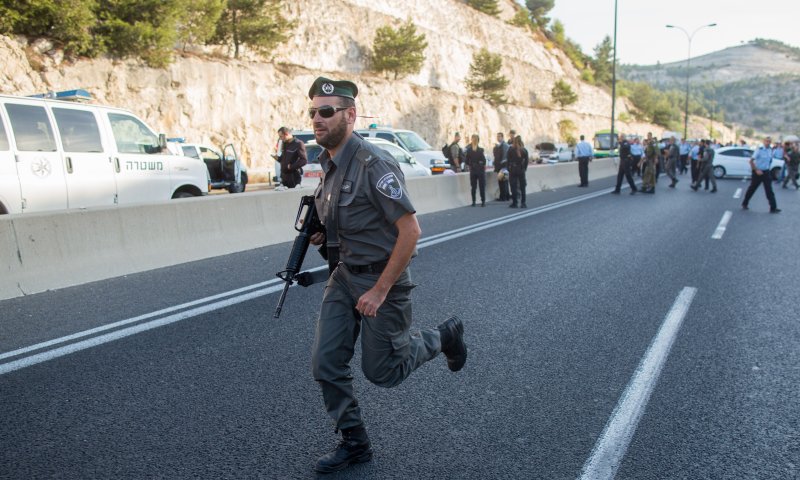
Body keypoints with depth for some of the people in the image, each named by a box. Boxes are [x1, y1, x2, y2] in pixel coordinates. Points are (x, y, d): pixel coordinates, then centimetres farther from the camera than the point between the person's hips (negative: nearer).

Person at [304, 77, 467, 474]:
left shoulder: (373, 164, -23)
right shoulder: (328, 163, 4)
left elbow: (410, 230, -24)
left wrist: (380, 290, -22)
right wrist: (322, 234, 0)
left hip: (380, 278, -7)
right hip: (343, 276, 8)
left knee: (382, 372, 6)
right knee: (325, 364, 4)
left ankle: (444, 336, 31)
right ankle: (354, 442, 23)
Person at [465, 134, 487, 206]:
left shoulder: (468, 150, -5)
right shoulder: (480, 150, -13)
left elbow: (466, 161, -2)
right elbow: (484, 160, -11)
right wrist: (484, 166, 8)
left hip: (472, 170, 3)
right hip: (480, 170, -3)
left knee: (473, 186, 9)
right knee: (482, 186, 4)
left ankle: (473, 202, 9)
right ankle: (483, 201, 3)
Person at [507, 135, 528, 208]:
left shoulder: (511, 150, -5)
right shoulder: (524, 150, 0)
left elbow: (508, 161, -3)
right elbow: (526, 161, 2)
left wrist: (509, 169, 4)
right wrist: (524, 169, 11)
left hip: (513, 170, -2)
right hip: (521, 171, 2)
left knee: (513, 187, 2)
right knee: (522, 187, 7)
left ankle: (515, 203, 1)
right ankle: (523, 203, 7)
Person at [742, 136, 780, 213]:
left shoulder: (770, 150, 3)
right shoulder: (759, 150, -15)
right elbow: (751, 161, -18)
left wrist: (767, 168, 11)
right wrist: (756, 170, -20)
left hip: (766, 172, 5)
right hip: (758, 172, -5)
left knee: (769, 190, -1)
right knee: (752, 189, 8)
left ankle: (773, 208, -1)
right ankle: (745, 204, 23)